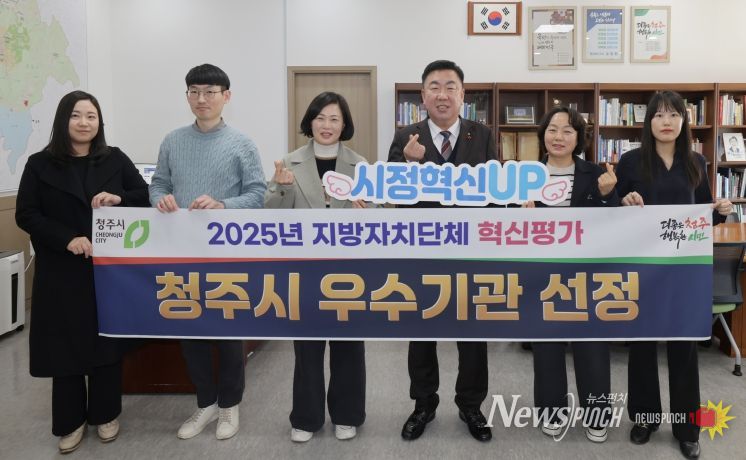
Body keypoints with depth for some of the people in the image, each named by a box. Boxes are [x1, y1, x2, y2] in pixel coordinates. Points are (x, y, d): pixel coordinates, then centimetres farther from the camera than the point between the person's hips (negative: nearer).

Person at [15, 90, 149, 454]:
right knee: (66, 344, 5)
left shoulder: (115, 160, 5)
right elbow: (25, 215, -3)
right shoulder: (40, 164, 1)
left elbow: (144, 195, 7)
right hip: (62, 271, -1)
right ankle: (70, 421, 21)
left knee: (108, 340, 8)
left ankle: (105, 414, 25)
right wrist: (66, 238, -18)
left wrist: (119, 199, -14)